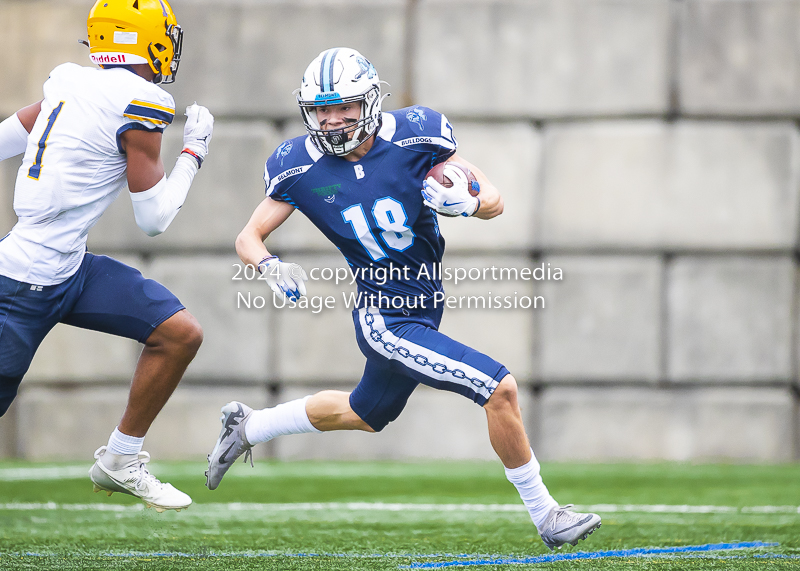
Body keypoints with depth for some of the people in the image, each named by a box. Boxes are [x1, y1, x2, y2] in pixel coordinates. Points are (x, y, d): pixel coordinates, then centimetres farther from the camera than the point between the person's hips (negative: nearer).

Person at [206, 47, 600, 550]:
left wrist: (463, 201, -28)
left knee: (366, 415, 28)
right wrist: (271, 266, -23)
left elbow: (494, 200, -5)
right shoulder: (302, 168, -12)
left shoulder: (414, 138, -11)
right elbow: (249, 238, -1)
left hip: (424, 306, 5)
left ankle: (247, 427, 46)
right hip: (387, 320, -5)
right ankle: (546, 516, -2)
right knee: (499, 388, -17)